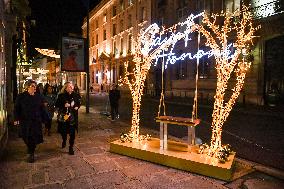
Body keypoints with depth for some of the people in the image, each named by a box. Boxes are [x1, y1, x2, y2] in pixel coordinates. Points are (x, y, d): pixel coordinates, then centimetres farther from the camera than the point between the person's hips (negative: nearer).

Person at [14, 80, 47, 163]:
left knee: (34, 137, -1)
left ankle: (31, 154, 13)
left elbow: (42, 109, 6)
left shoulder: (39, 97, 3)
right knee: (26, 137, 7)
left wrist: (43, 119, 3)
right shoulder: (21, 97, 0)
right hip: (25, 121, 0)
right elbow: (16, 108, 3)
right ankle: (31, 151, 34)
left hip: (36, 121, 0)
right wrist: (16, 119, -6)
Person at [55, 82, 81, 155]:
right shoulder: (61, 96, -6)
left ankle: (71, 147, 16)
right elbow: (56, 105, -3)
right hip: (63, 116, -1)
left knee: (72, 132, 0)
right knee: (63, 131, 10)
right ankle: (64, 141, 45)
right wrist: (64, 105, -18)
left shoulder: (75, 95, 1)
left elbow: (79, 103, 15)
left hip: (73, 117, 1)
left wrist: (77, 107, -5)